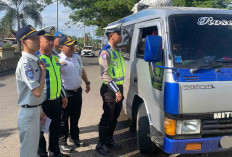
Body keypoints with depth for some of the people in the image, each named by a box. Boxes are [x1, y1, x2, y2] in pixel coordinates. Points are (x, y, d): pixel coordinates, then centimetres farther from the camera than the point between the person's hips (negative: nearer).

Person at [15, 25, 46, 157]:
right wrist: (43, 71, -15)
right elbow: (37, 92, -27)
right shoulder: (25, 63, -21)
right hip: (29, 112, -9)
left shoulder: (35, 60, 8)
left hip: (36, 110, 9)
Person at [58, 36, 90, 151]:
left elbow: (82, 70, 23)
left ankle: (75, 137, 36)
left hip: (77, 91, 7)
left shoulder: (77, 57, 8)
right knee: (63, 119, 6)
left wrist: (87, 82, 22)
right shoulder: (58, 60, -16)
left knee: (75, 117, 19)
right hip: (65, 94, -7)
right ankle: (62, 141, 21)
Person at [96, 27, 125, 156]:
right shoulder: (105, 52, -14)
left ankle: (109, 139, 31)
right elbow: (104, 74, -20)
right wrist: (116, 91, -22)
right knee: (107, 117, -2)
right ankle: (101, 144, 10)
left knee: (115, 116, 16)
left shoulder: (117, 51, 13)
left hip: (119, 88, 8)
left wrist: (120, 89, 16)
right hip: (109, 89, -8)